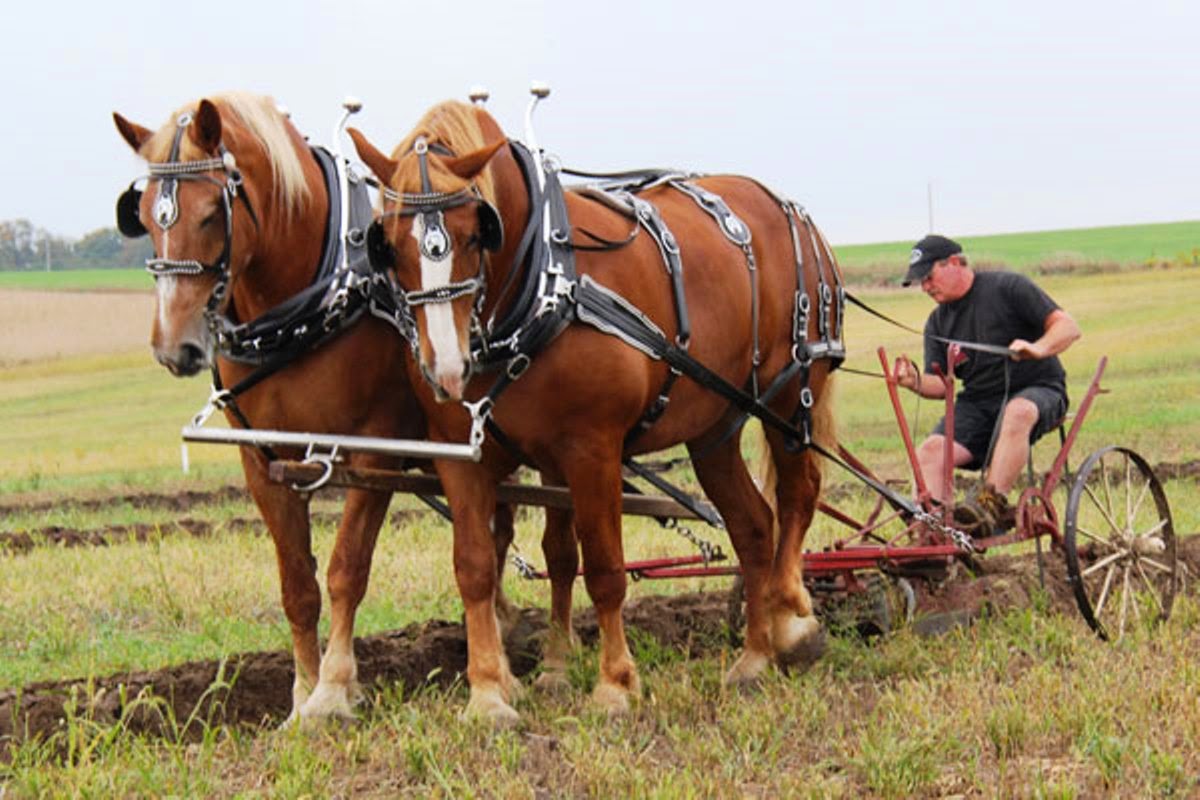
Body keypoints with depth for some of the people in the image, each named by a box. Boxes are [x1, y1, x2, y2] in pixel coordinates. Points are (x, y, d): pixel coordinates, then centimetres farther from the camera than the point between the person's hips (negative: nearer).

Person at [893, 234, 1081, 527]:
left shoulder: (1007, 287, -3)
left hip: (1036, 391, -5)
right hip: (978, 402, 5)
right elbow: (942, 383, 9)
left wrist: (1038, 348, -29)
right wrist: (917, 382, -13)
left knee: (1018, 412, -41)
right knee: (929, 452, -22)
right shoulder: (938, 322, 14)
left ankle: (992, 504, -43)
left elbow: (1068, 327, -9)